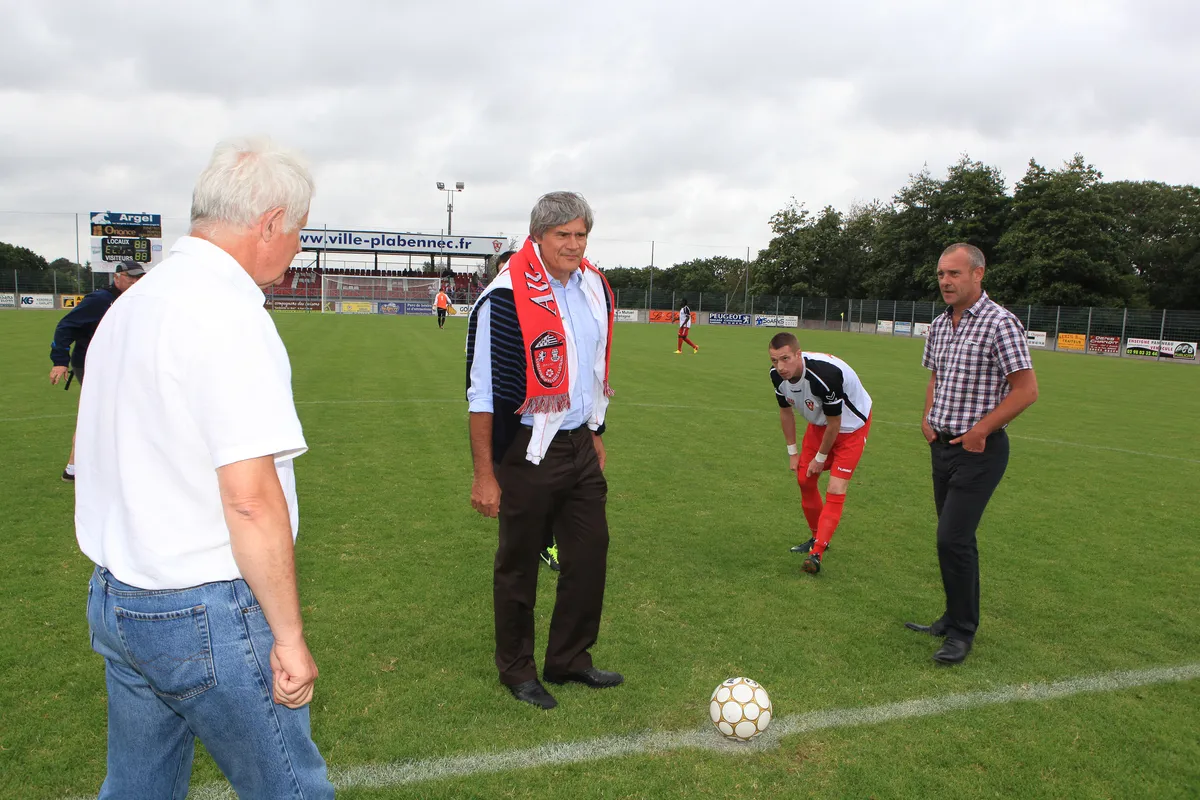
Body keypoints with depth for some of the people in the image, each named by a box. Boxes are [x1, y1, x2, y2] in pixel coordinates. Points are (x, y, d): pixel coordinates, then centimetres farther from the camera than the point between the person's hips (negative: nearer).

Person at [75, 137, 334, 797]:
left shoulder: (130, 304, 10)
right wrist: (289, 637, -17)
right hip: (204, 615, -9)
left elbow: (139, 465, 15)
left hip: (114, 599, 9)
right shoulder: (227, 311, -19)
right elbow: (250, 497, -24)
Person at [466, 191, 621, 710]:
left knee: (590, 553, 11)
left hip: (579, 446, 7)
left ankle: (569, 659, 30)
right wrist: (485, 474, -15)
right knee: (519, 564, 8)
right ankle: (517, 671, 27)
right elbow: (482, 390, -14)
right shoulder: (505, 297, -16)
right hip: (528, 449, -6)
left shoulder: (595, 288, 6)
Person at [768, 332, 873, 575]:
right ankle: (817, 537, 29)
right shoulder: (778, 374, -18)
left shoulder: (825, 375, -40)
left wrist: (821, 457, -12)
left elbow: (834, 423, -26)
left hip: (851, 425, -7)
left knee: (835, 490, -16)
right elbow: (786, 411, 2)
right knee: (804, 478, 9)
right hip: (819, 423, 7)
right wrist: (792, 451, 5)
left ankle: (816, 554, -17)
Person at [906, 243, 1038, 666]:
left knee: (953, 538, -10)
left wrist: (980, 430, -16)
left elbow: (1026, 389, -16)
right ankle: (954, 618, 29)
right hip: (943, 445, 8)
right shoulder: (939, 325, 10)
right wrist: (928, 417, 8)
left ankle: (962, 632, 5)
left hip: (978, 451, -7)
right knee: (954, 537, 15)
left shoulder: (1000, 323, -14)